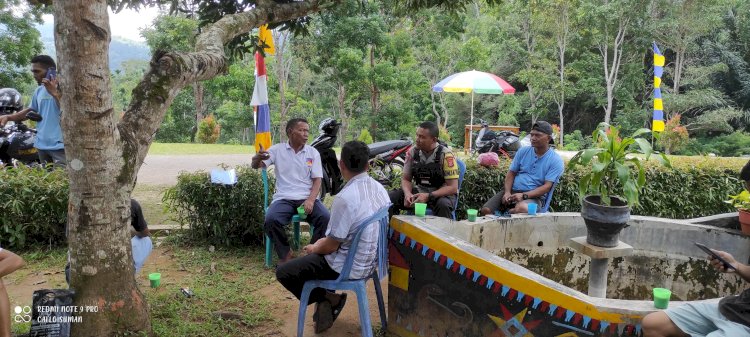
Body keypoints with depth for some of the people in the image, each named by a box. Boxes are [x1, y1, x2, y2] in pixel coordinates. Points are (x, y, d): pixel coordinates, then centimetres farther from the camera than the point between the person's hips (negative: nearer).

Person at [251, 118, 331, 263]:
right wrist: (258, 157, -29)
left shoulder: (313, 152, 7)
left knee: (326, 218, -27)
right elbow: (255, 165, -2)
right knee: (271, 220, -30)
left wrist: (311, 200, -15)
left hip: (307, 198, 1)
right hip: (284, 199, -1)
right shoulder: (278, 149, 5)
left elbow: (317, 180, 4)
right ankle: (285, 253, -6)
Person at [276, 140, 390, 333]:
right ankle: (330, 299, 22)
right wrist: (323, 242, 15)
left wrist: (314, 248, 3)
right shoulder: (380, 189, -3)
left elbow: (331, 246, -20)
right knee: (320, 248, 31)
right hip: (370, 259, 8)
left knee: (283, 273, 3)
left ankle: (328, 299, 6)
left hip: (349, 267, -8)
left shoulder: (345, 198, -28)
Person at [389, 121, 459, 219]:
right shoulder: (412, 152, -2)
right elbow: (406, 179, 6)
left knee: (443, 205, -38)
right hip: (419, 191, 4)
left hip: (441, 193, -4)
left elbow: (453, 187, -16)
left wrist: (428, 196, -27)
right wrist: (408, 194, -17)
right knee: (390, 198, -17)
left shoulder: (446, 155, -15)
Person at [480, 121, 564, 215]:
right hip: (512, 191, 4)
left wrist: (524, 196, -22)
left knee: (521, 209, -40)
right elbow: (511, 173, 11)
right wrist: (507, 193, -9)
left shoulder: (556, 161, -2)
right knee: (485, 210, -20)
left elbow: (547, 186, -9)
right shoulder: (523, 151, 10)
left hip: (534, 196, -3)